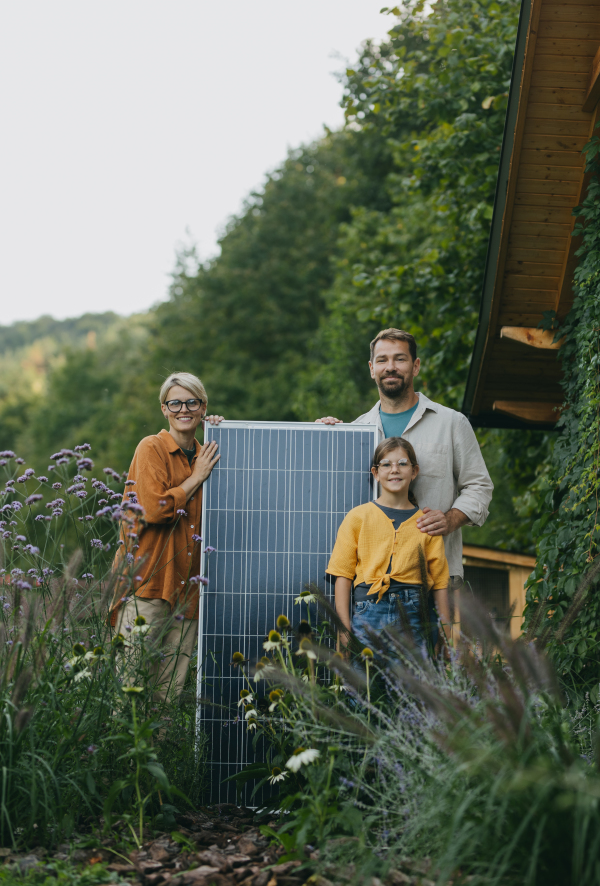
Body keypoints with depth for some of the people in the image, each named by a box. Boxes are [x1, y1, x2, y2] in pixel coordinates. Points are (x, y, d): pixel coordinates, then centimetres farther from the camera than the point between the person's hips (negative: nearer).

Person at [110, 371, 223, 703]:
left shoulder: (205, 455, 16)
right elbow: (154, 509, -14)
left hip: (186, 583, 6)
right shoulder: (152, 448, -3)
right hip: (148, 581, -6)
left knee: (172, 690, 7)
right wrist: (196, 477, -5)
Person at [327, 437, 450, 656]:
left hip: (415, 615, 1)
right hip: (369, 612, -1)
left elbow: (439, 581, 10)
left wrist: (446, 635, 5)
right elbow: (343, 574, 4)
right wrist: (344, 629, -3)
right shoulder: (358, 517, 7)